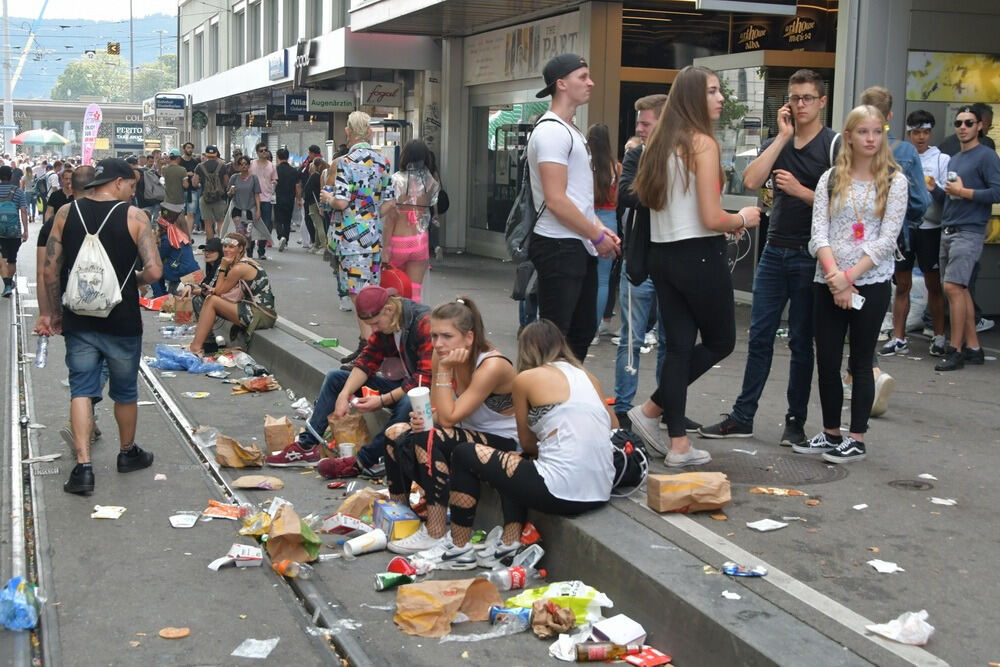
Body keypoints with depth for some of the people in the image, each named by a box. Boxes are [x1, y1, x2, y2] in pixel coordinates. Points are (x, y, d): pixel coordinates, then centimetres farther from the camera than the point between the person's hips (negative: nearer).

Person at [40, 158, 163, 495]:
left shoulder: (66, 214, -1)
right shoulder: (134, 216, -10)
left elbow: (50, 269, 0)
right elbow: (154, 271, -16)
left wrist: (56, 312, 11)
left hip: (79, 321, 2)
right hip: (122, 322, -2)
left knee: (81, 390, 7)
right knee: (125, 391, 16)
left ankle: (83, 467, -3)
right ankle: (128, 453, 35)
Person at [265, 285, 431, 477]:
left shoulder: (424, 324, -25)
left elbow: (425, 379, -29)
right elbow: (367, 361, 1)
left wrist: (383, 400, -29)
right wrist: (344, 394, -15)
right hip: (400, 384, 8)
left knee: (407, 403, -43)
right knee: (335, 378, 6)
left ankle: (364, 461, -32)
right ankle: (306, 446, 0)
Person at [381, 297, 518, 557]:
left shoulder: (492, 366, -25)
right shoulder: (441, 357, -4)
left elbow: (448, 418, -26)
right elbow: (437, 412, 3)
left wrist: (445, 371, -25)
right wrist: (422, 418, -19)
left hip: (503, 442, -8)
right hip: (470, 434, 8)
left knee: (431, 439, -30)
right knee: (396, 434, -9)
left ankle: (436, 534, -25)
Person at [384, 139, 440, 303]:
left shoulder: (397, 180, -8)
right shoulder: (431, 183, 2)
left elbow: (391, 216, -10)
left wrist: (385, 247, -8)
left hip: (398, 240, -2)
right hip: (421, 240, 2)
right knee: (415, 291, 4)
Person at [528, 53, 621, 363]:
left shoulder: (571, 131, 18)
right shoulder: (551, 131, -15)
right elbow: (556, 200, -21)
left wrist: (599, 227, 10)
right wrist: (597, 236, -14)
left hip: (580, 247, 10)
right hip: (559, 247, -10)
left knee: (582, 331, 17)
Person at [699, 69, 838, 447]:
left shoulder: (833, 145, -3)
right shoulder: (777, 143, 11)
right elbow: (751, 181, -7)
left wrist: (800, 190, -17)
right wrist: (783, 136, -6)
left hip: (810, 254, -4)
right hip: (775, 251, 4)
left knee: (801, 341, 3)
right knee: (759, 336, 6)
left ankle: (796, 421, 14)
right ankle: (743, 416, 12)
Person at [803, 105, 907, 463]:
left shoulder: (894, 181, 0)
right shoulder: (831, 179, 7)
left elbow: (887, 239, -8)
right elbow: (818, 234, -1)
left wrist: (849, 276, -15)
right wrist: (834, 276, -15)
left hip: (871, 283, -3)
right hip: (828, 285, 3)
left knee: (861, 362, 4)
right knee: (826, 361, 6)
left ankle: (857, 440, 12)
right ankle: (831, 434, 20)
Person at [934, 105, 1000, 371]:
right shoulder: (953, 159, 20)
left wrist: (963, 192, -13)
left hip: (969, 231, -8)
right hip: (948, 230, 8)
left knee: (953, 287, -15)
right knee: (960, 289, 8)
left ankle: (956, 350, -10)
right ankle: (973, 347, 14)